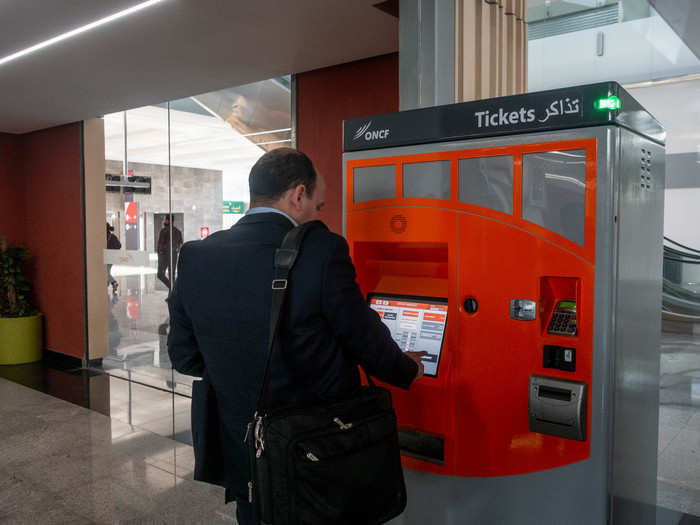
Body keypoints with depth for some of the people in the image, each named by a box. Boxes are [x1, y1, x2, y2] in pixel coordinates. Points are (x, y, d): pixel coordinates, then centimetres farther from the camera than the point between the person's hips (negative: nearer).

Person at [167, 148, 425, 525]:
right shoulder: (322, 250, -21)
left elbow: (183, 355, 1)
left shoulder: (196, 256, -7)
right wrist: (408, 369, 10)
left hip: (239, 453, 4)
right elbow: (365, 340, -11)